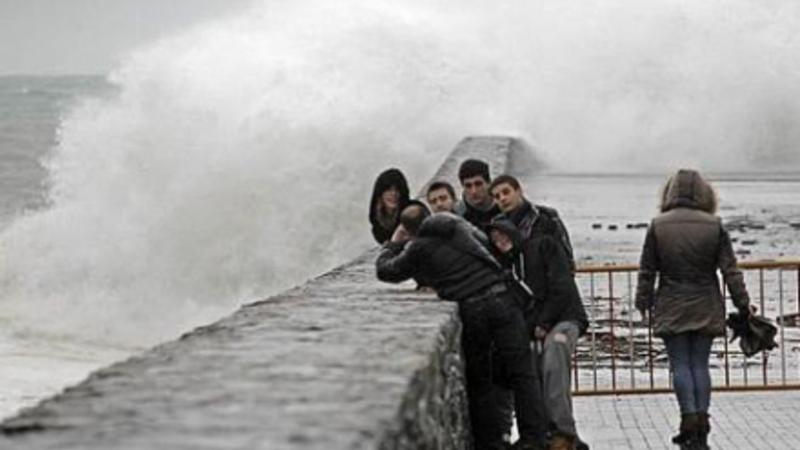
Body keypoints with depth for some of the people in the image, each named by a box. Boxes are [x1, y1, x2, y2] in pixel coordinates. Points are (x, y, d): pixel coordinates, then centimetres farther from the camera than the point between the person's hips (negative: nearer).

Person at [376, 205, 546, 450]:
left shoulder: (418, 249, 5)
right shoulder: (458, 226, 14)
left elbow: (384, 270, 18)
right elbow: (486, 243, 29)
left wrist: (393, 243, 34)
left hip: (470, 310, -2)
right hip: (501, 297, 2)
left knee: (479, 382, 12)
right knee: (521, 373, 3)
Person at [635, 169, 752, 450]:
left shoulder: (658, 226, -5)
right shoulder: (714, 226, -3)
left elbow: (647, 271, 0)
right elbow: (730, 270, -2)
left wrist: (643, 302, 12)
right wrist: (743, 304, 5)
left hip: (671, 309, -1)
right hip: (706, 308, 1)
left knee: (680, 365, 3)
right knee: (700, 364, 8)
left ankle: (689, 422, -6)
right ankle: (701, 426, 5)